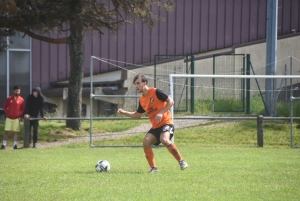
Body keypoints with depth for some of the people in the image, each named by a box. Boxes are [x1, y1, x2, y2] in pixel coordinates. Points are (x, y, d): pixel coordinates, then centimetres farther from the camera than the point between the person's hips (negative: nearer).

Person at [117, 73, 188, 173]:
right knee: (146, 142, -15)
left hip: (166, 122, -7)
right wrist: (124, 112, 11)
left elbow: (170, 101, -12)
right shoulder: (142, 100, 11)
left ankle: (181, 161, -17)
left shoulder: (155, 92, -10)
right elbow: (138, 114, 24)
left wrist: (161, 113, -21)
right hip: (155, 126, 7)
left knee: (164, 139, -32)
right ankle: (153, 168, -6)